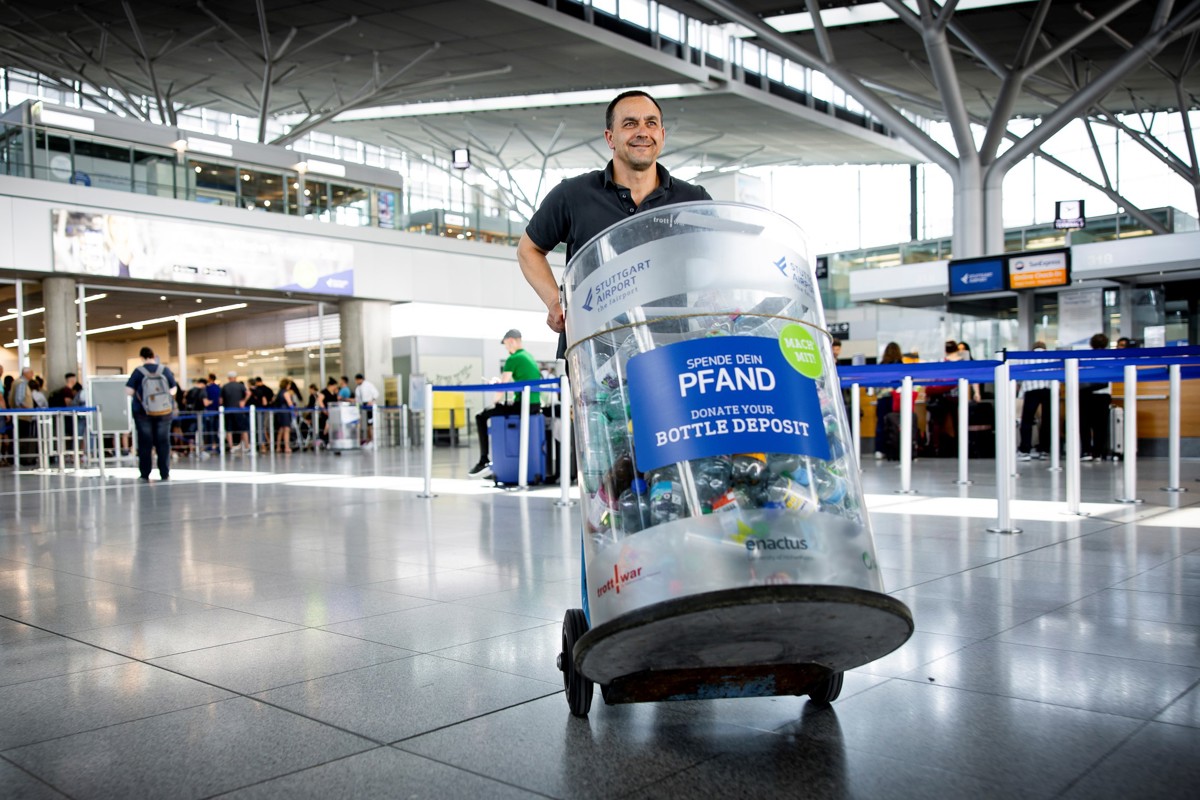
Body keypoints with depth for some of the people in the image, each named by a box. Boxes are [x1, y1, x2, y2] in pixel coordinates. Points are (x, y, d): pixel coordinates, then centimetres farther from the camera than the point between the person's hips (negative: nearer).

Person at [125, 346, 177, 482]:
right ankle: (165, 474, 7)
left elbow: (129, 391, -8)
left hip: (143, 411, -1)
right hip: (163, 411, 1)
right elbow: (173, 390, 3)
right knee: (163, 441, 6)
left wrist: (139, 395, 11)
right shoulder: (165, 370, -1)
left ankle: (145, 474, 7)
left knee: (145, 442, 5)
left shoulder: (138, 372, -6)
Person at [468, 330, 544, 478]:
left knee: (481, 417, 3)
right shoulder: (529, 356, 16)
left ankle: (484, 462, -1)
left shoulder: (513, 359, -10)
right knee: (501, 411, 33)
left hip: (523, 405, -9)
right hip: (535, 405, 9)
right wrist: (499, 382, 21)